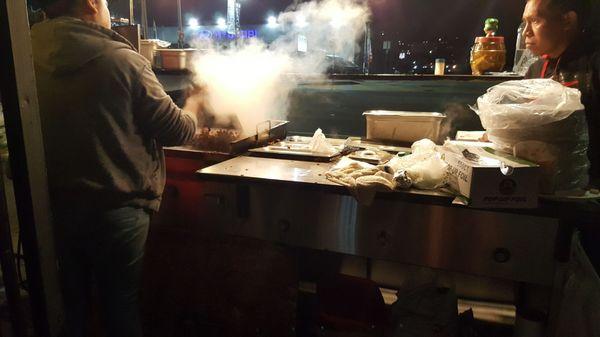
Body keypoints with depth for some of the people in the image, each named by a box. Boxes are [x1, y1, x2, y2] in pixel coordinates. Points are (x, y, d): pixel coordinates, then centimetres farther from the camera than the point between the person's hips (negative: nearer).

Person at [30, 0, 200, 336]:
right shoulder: (121, 59, -15)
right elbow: (175, 130, -10)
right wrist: (193, 109, 12)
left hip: (54, 205, 4)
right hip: (116, 209, -4)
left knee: (72, 305, 22)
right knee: (121, 307, 15)